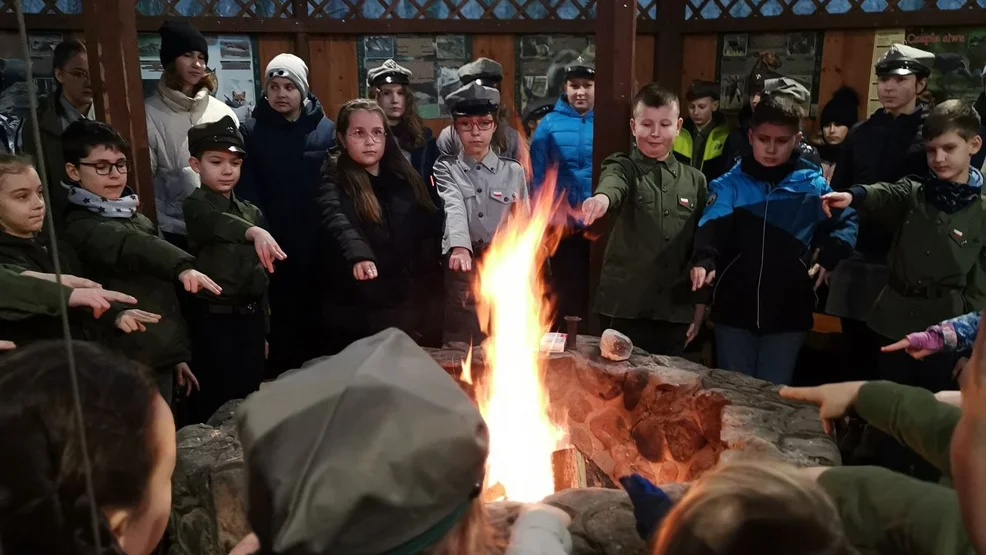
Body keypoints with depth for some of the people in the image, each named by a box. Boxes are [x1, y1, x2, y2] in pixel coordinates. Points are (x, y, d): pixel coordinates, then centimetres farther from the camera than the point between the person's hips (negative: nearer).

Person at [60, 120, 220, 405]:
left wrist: (178, 353, 18)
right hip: (129, 365, -7)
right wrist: (182, 266, -50)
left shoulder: (137, 219, 15)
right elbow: (130, 248, -32)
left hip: (161, 357, 7)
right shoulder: (79, 227, -9)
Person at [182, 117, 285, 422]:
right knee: (217, 405, 1)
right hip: (214, 320, -5)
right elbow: (217, 225, -33)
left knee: (250, 398, 13)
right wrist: (253, 232, -54)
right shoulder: (195, 206, -7)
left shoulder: (252, 211, 11)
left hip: (251, 318, 6)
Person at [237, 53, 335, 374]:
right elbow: (246, 192, -1)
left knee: (318, 316, 8)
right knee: (281, 319, 4)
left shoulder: (327, 129, 3)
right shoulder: (251, 132, 4)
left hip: (320, 244, 0)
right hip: (275, 245, 0)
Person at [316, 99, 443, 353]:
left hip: (408, 309, 4)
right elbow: (337, 222, -25)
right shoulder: (335, 181, -5)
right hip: (355, 314, -3)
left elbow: (430, 230, 8)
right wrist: (359, 255, -46)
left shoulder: (405, 178, 8)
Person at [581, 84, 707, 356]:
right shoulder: (623, 167, 0)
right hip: (624, 307, -3)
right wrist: (602, 198, -49)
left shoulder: (695, 180, 9)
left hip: (675, 312, 3)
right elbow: (612, 183, -25)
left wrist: (701, 303, 9)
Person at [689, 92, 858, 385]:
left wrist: (829, 258, -5)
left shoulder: (813, 185, 2)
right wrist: (705, 260, -36)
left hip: (788, 311, 1)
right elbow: (713, 225, -16)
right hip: (734, 308, 0)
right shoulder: (730, 183, -2)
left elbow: (845, 221, 13)